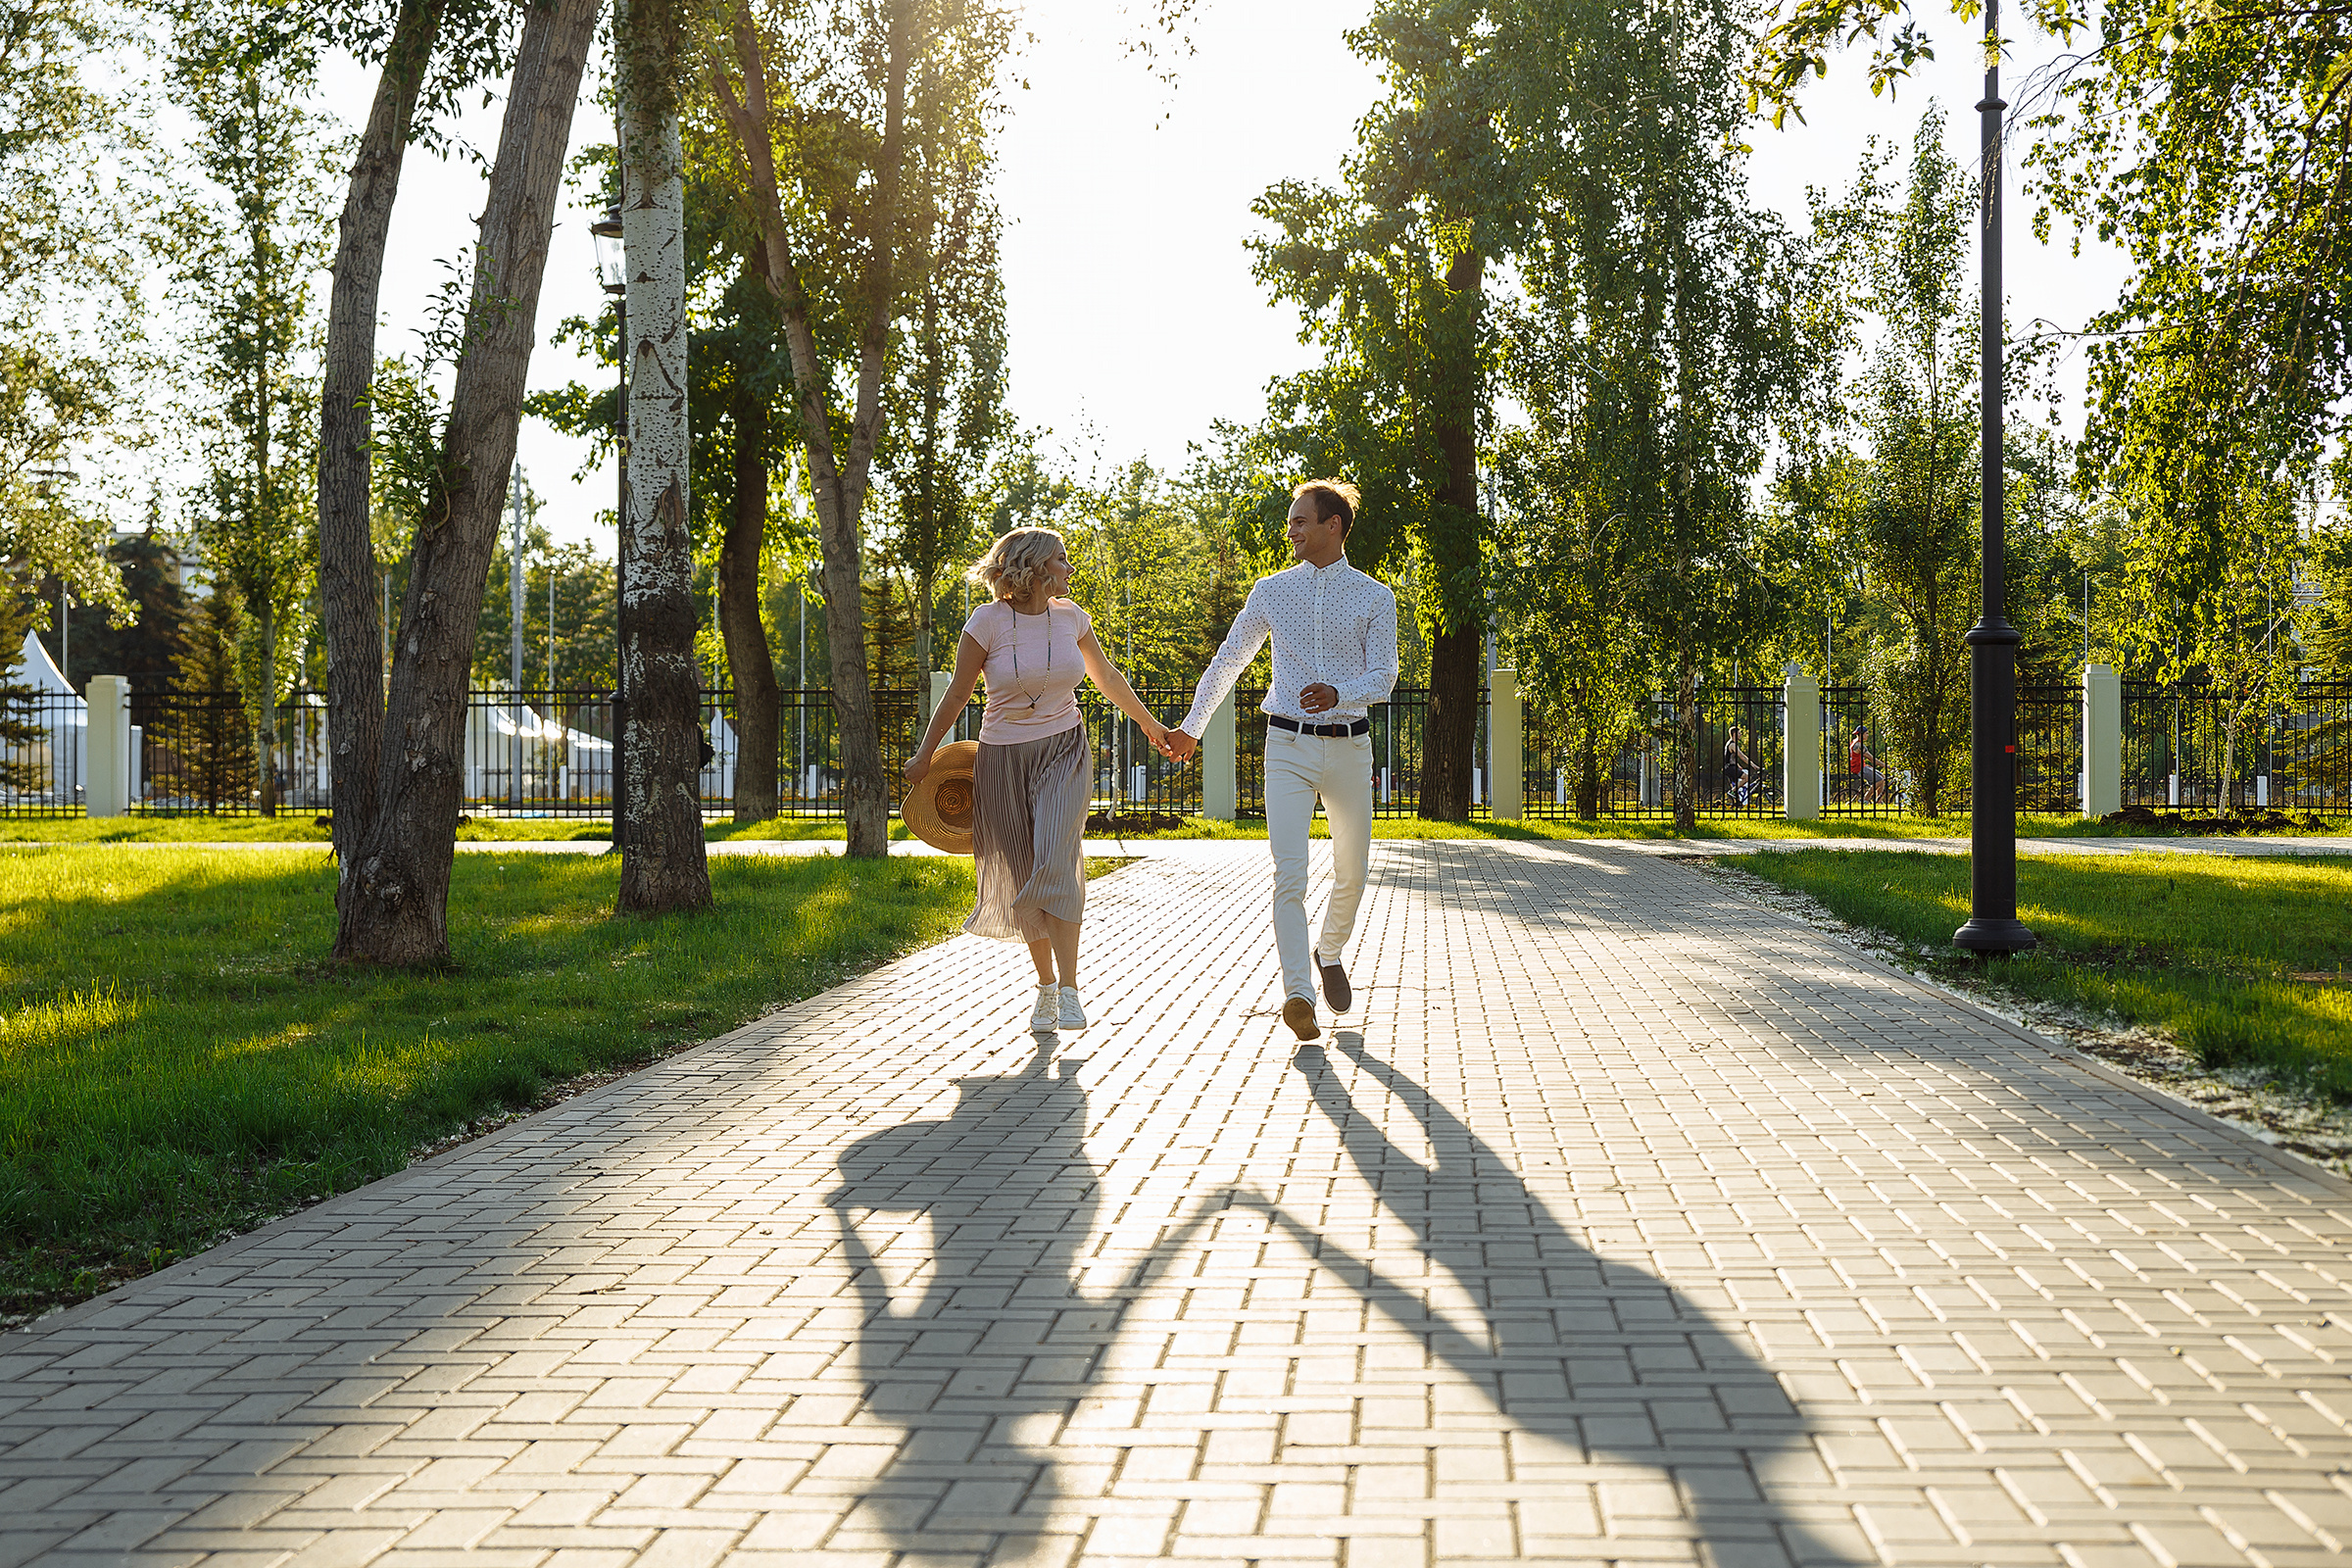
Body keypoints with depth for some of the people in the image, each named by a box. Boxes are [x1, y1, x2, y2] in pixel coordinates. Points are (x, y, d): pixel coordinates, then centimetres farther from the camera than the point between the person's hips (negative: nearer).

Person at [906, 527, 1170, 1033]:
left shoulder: (1069, 617, 2)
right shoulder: (988, 622, -9)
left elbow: (1108, 678, 18)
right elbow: (957, 694, 0)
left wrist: (1149, 724, 27)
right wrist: (925, 755, 5)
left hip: (1063, 751, 1)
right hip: (1004, 759, -1)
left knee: (1055, 864, -19)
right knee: (1021, 875, 4)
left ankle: (1069, 989, -16)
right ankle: (1045, 986, 23)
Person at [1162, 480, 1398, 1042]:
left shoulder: (1374, 597, 3)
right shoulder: (1271, 591, 7)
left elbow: (1383, 677, -2)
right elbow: (1229, 660, 17)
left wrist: (1339, 693, -23)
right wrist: (1192, 725, 20)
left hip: (1349, 747, 1)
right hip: (1288, 747, 0)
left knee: (1351, 871, 12)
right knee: (1289, 873, -14)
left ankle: (1330, 954, 39)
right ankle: (1297, 992, -18)